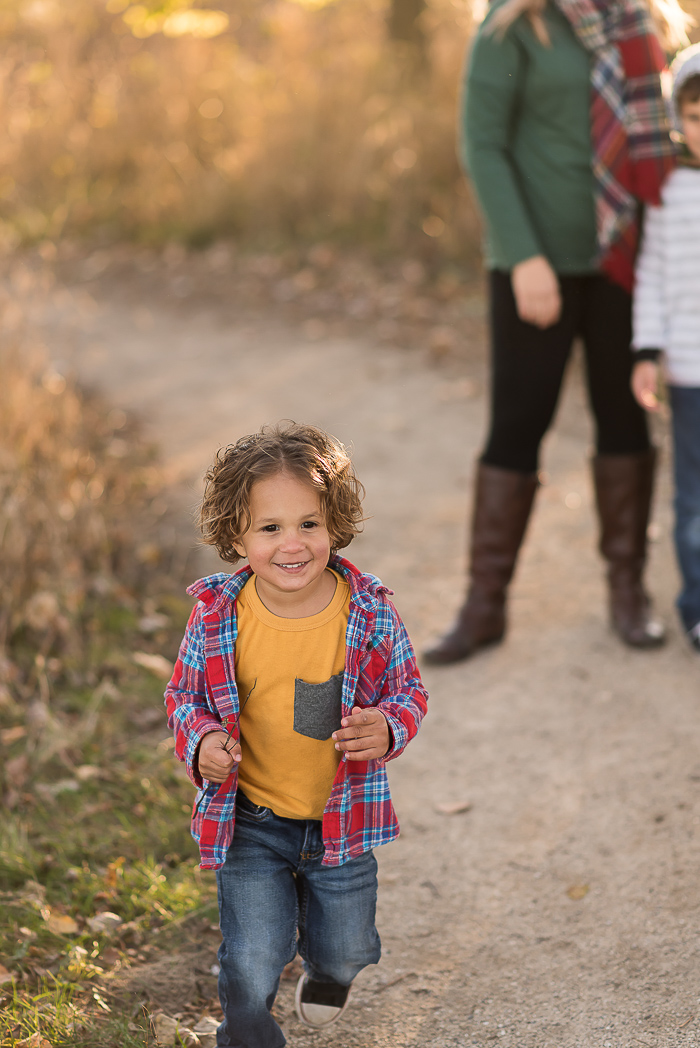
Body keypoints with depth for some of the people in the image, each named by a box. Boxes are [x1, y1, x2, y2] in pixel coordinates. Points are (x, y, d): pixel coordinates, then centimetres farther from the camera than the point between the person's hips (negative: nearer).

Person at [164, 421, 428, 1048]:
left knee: (346, 950, 21)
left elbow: (408, 691, -1)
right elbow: (185, 695, 1)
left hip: (342, 823, 1)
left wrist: (387, 729, -23)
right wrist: (202, 743, -20)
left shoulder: (370, 614, -15)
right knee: (251, 964, -3)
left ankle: (329, 972, 58)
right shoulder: (217, 618, -15)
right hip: (250, 822, -1)